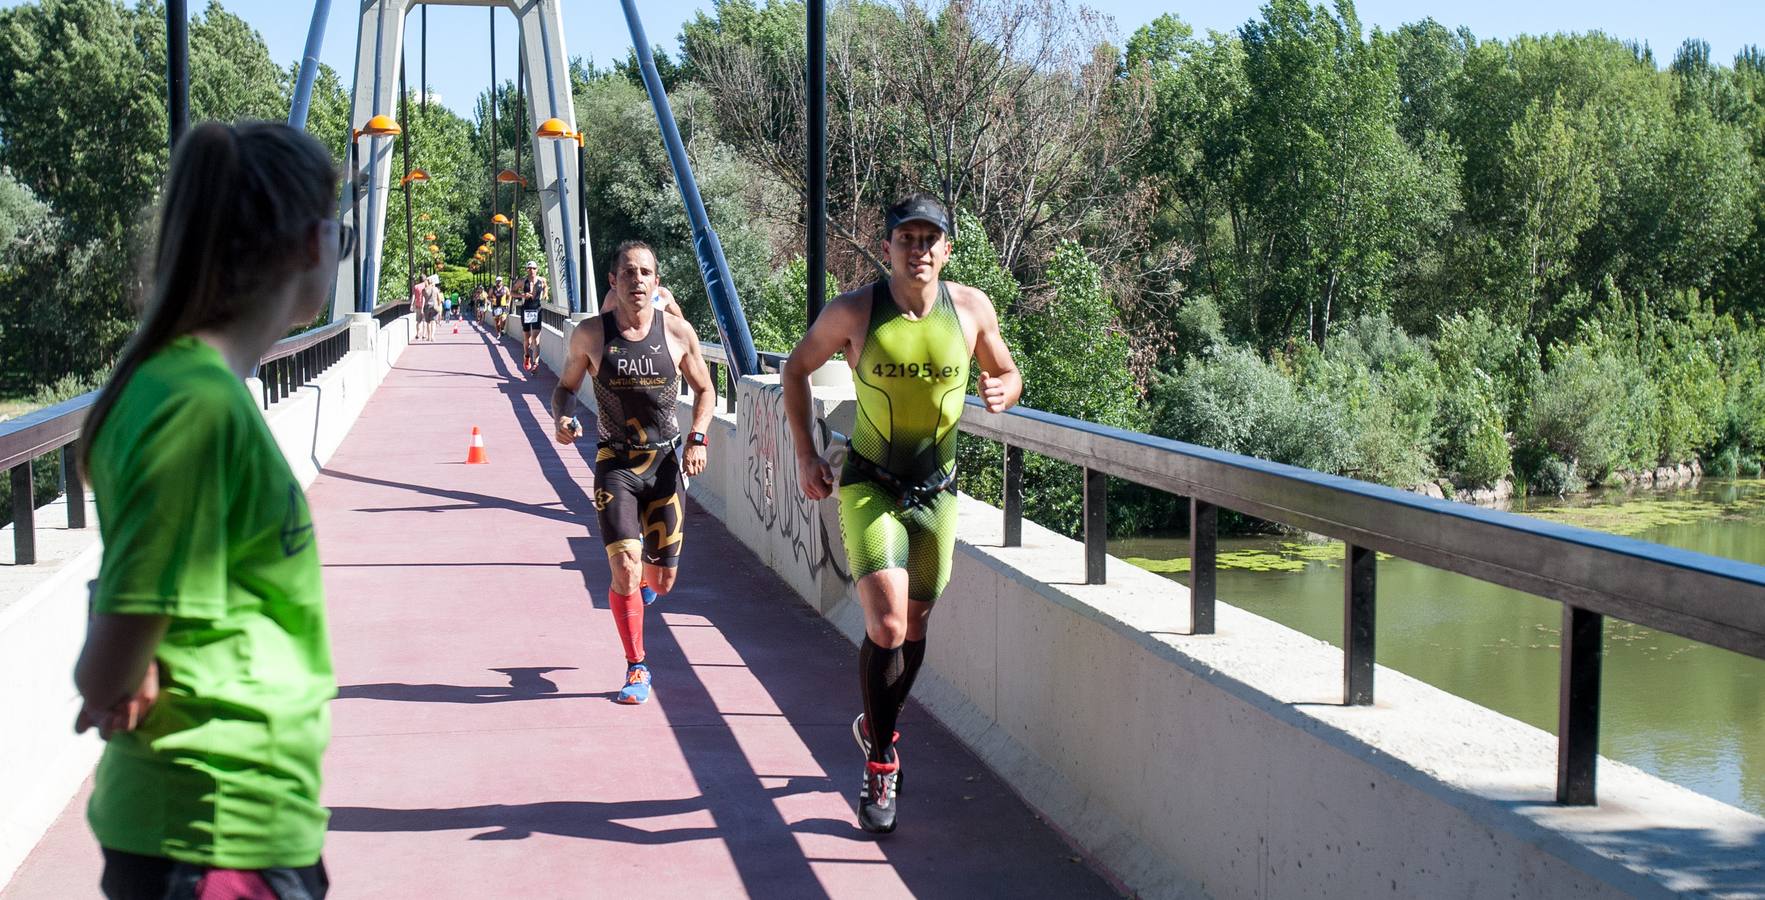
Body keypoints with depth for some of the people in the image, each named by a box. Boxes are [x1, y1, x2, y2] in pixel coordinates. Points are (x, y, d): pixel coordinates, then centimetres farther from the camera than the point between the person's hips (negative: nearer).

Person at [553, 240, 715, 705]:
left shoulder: (678, 333, -4)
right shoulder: (590, 334, -6)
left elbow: (704, 390, 9)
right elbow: (566, 385, 8)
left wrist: (698, 439, -6)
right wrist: (561, 418, -13)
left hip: (665, 461, 1)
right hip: (615, 462, -1)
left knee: (662, 580, 6)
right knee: (626, 571, -13)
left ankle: (641, 577, 46)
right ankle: (636, 668, 7)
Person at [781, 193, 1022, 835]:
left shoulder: (972, 307, -6)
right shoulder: (854, 310, -12)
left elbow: (1008, 375, 9)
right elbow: (796, 369, 3)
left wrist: (1003, 391, -15)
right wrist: (805, 455, -3)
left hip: (937, 489, 3)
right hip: (868, 485, -3)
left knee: (913, 626, 14)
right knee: (886, 623, -18)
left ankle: (875, 724, 42)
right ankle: (881, 765, -1)